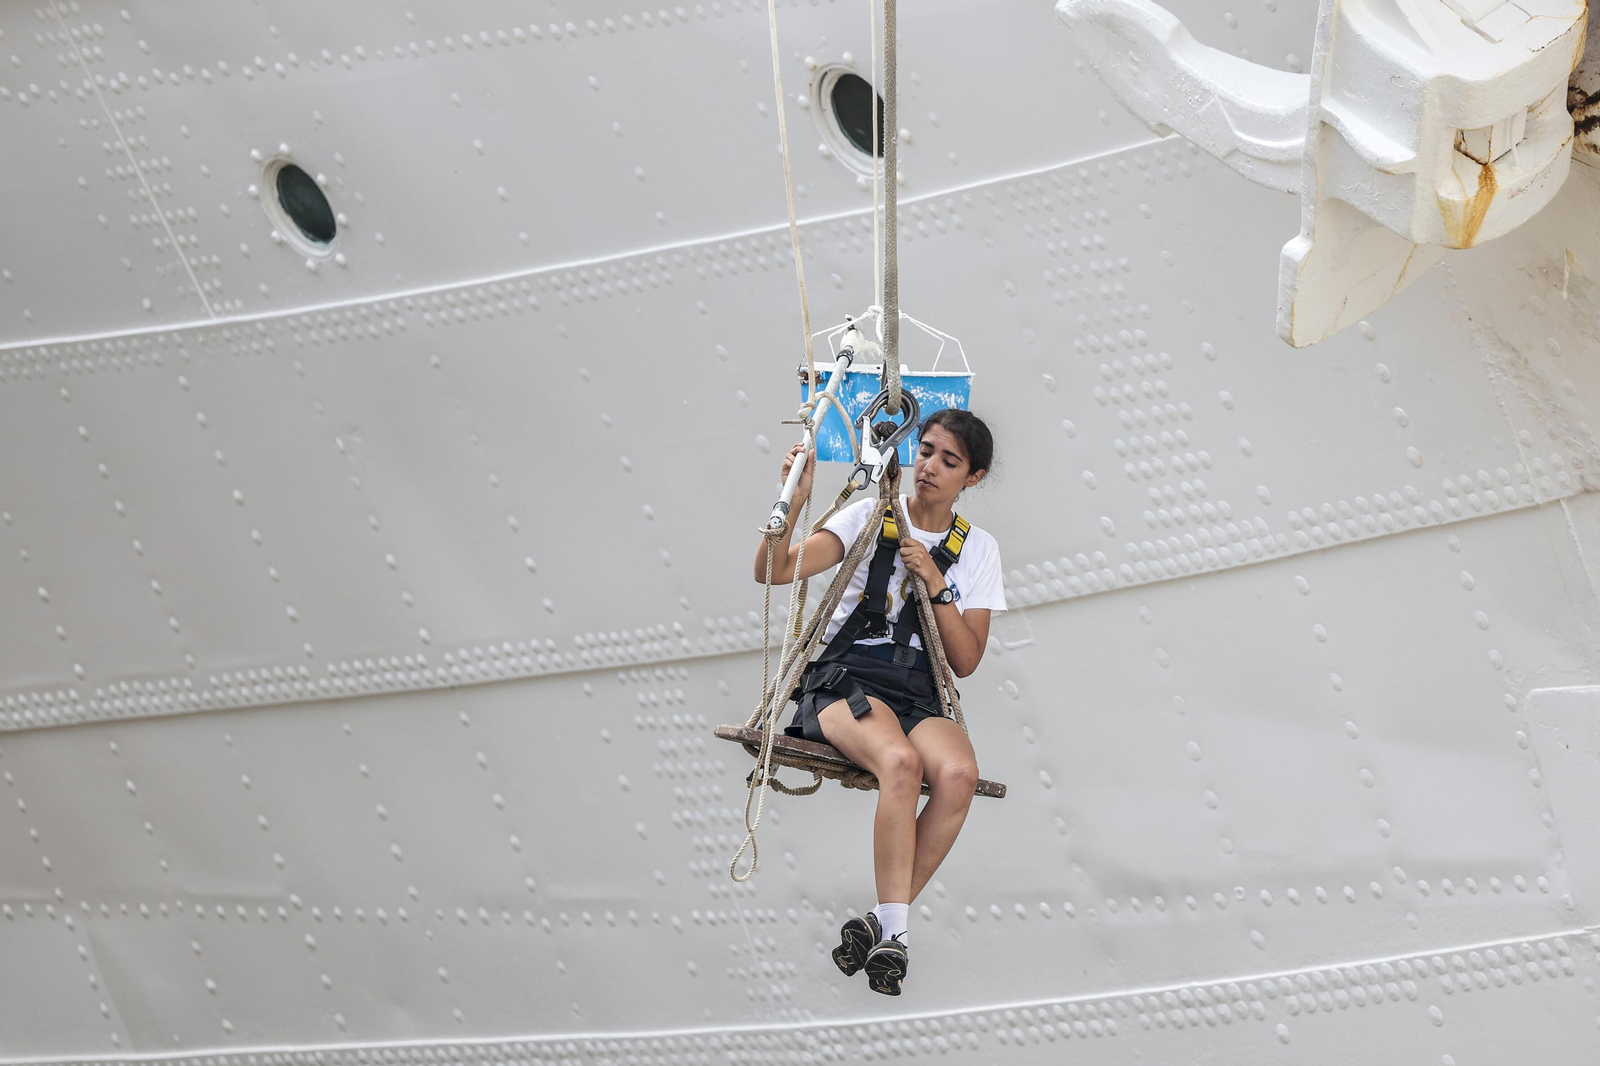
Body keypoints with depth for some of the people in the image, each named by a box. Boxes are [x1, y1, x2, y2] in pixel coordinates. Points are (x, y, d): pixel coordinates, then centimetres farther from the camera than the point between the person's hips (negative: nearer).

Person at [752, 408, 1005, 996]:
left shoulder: (977, 549, 13)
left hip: (918, 696, 3)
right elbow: (774, 571, -7)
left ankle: (883, 923, -22)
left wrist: (936, 585, -5)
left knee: (959, 772, -32)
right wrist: (794, 502, -23)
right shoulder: (870, 516, 6)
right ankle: (892, 935, -29)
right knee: (900, 761, -36)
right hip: (844, 679, -3)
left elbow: (966, 661, 7)